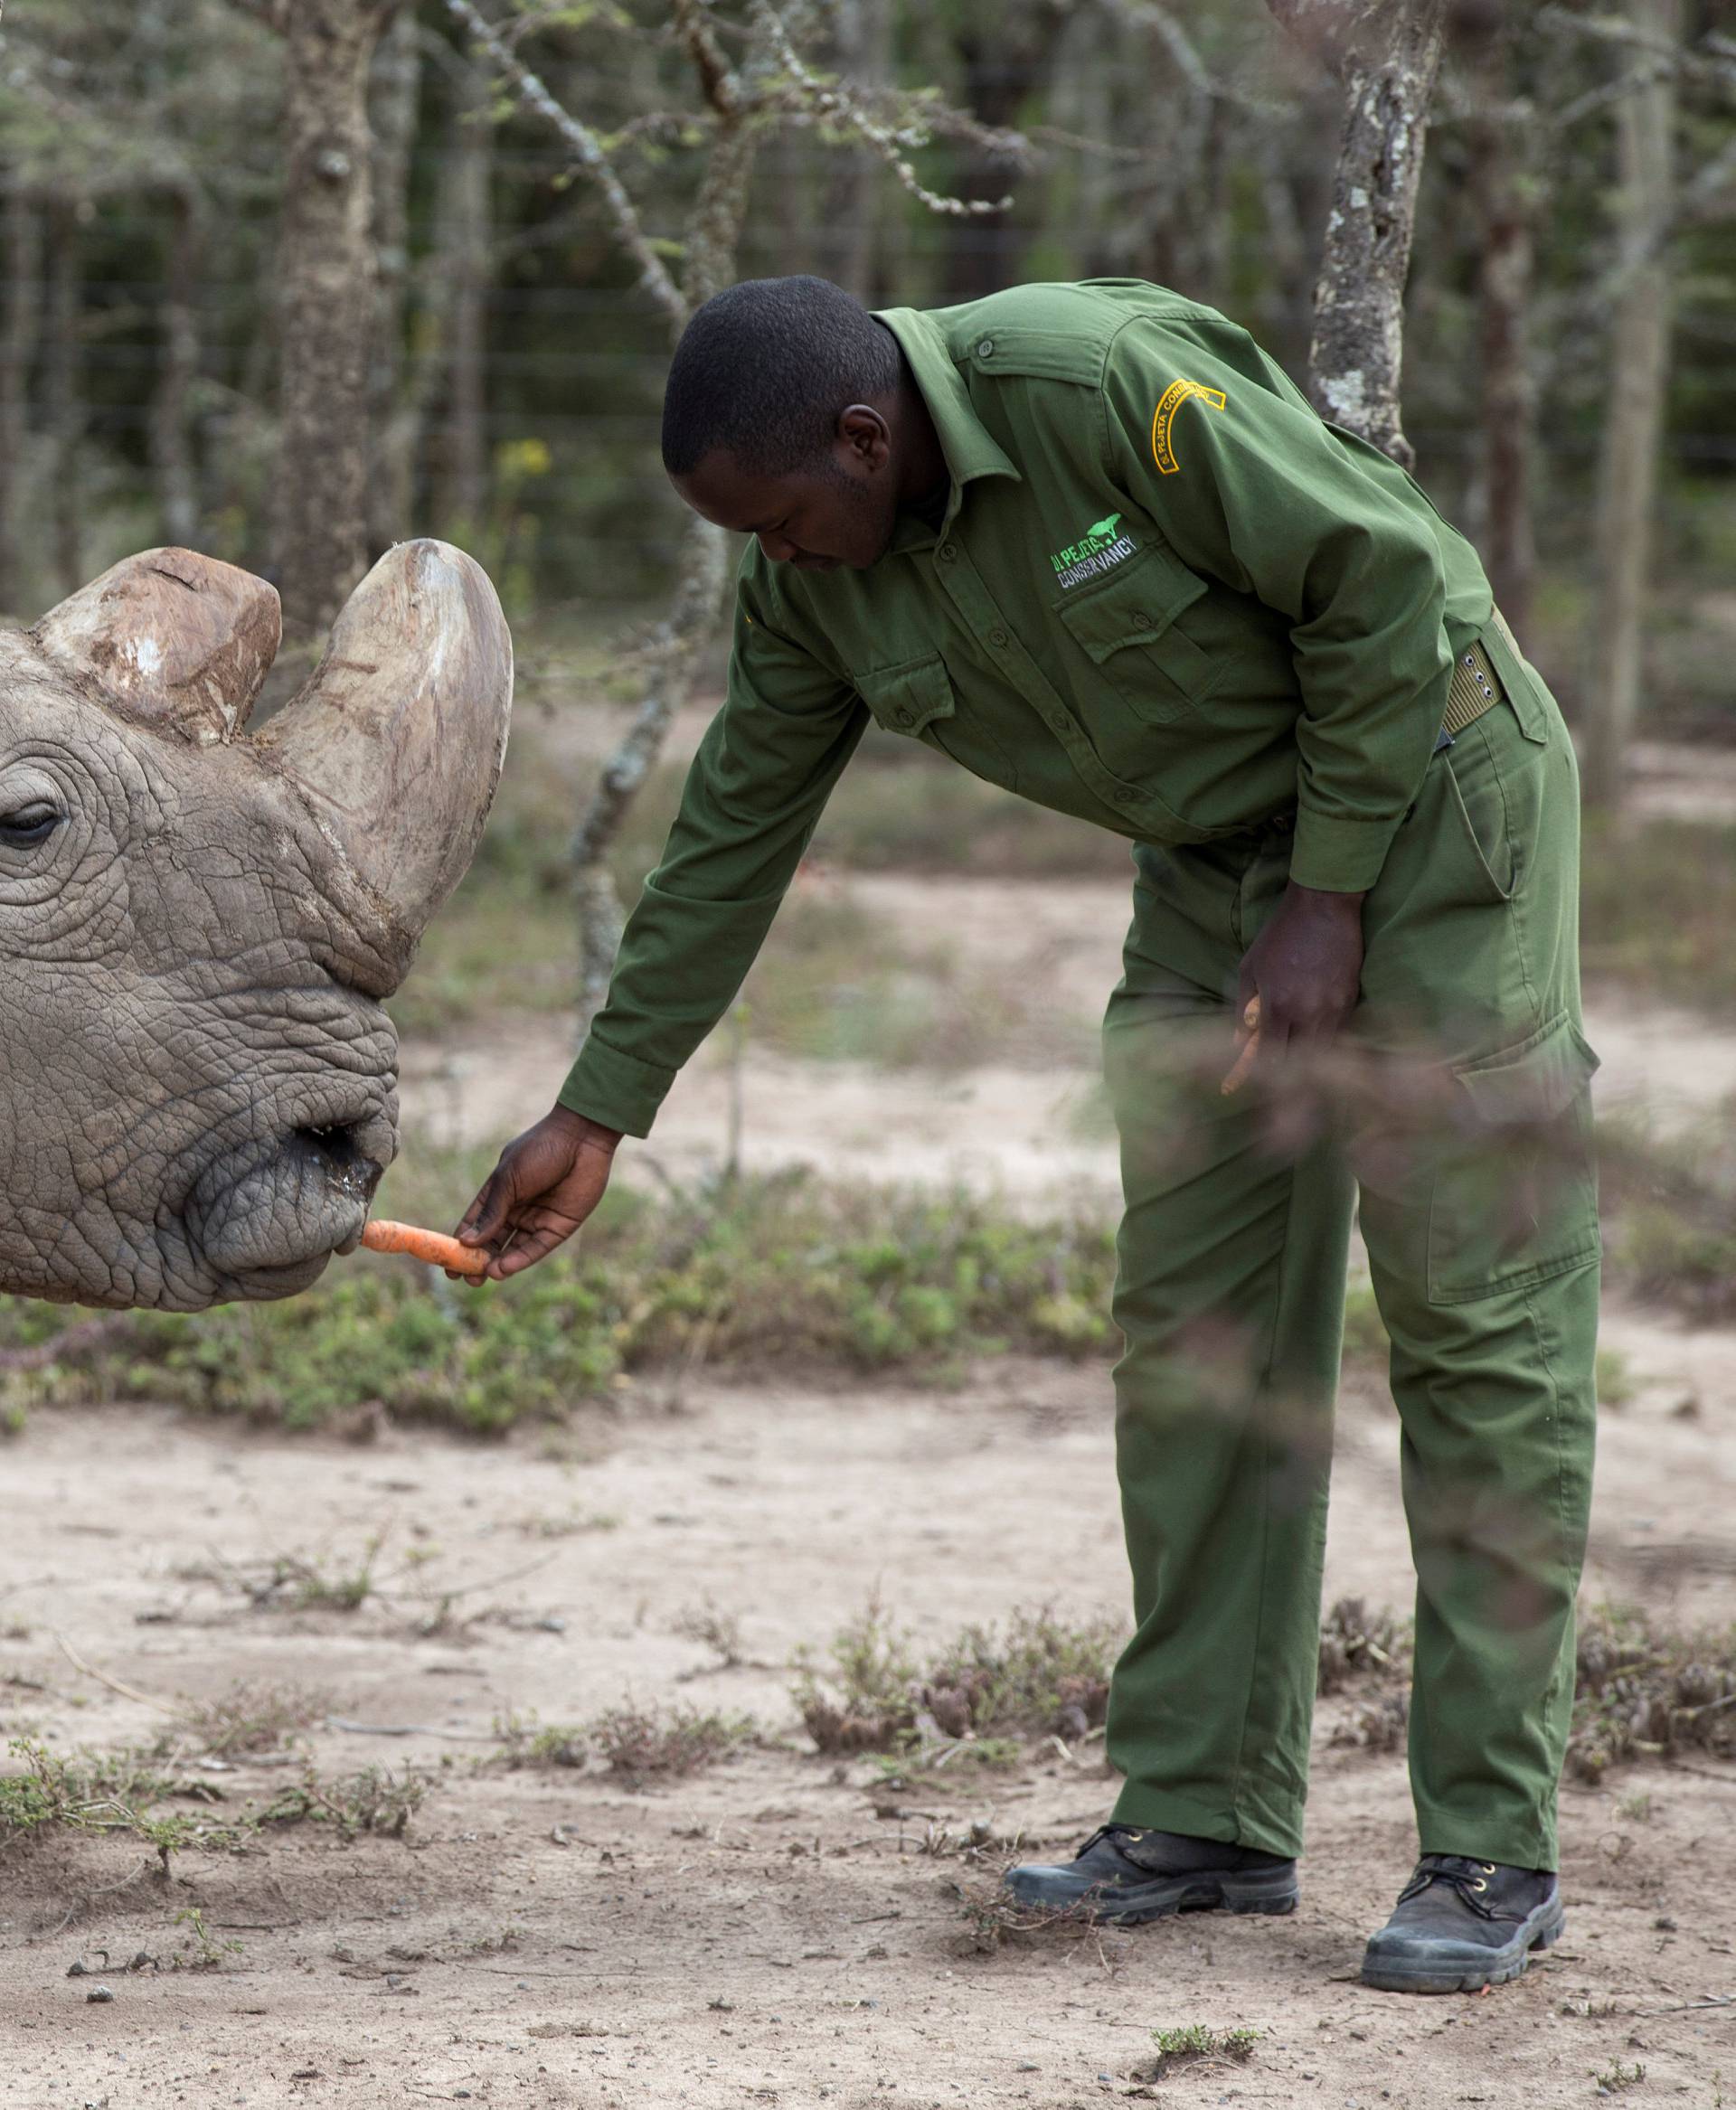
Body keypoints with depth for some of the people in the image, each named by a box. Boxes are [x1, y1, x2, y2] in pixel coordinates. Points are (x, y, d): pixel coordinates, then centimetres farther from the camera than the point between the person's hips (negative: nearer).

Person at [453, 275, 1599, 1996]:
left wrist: (1331, 898, -18)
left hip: (1424, 802, -7)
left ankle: (1492, 1853, -8)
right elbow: (730, 840, 4)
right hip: (1215, 852, 7)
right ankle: (1207, 1815, 8)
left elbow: (1382, 579, -22)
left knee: (1472, 1307, -9)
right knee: (1196, 1319, 2)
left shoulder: (1108, 383, -29)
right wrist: (598, 1113, 6)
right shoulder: (814, 582, -6)